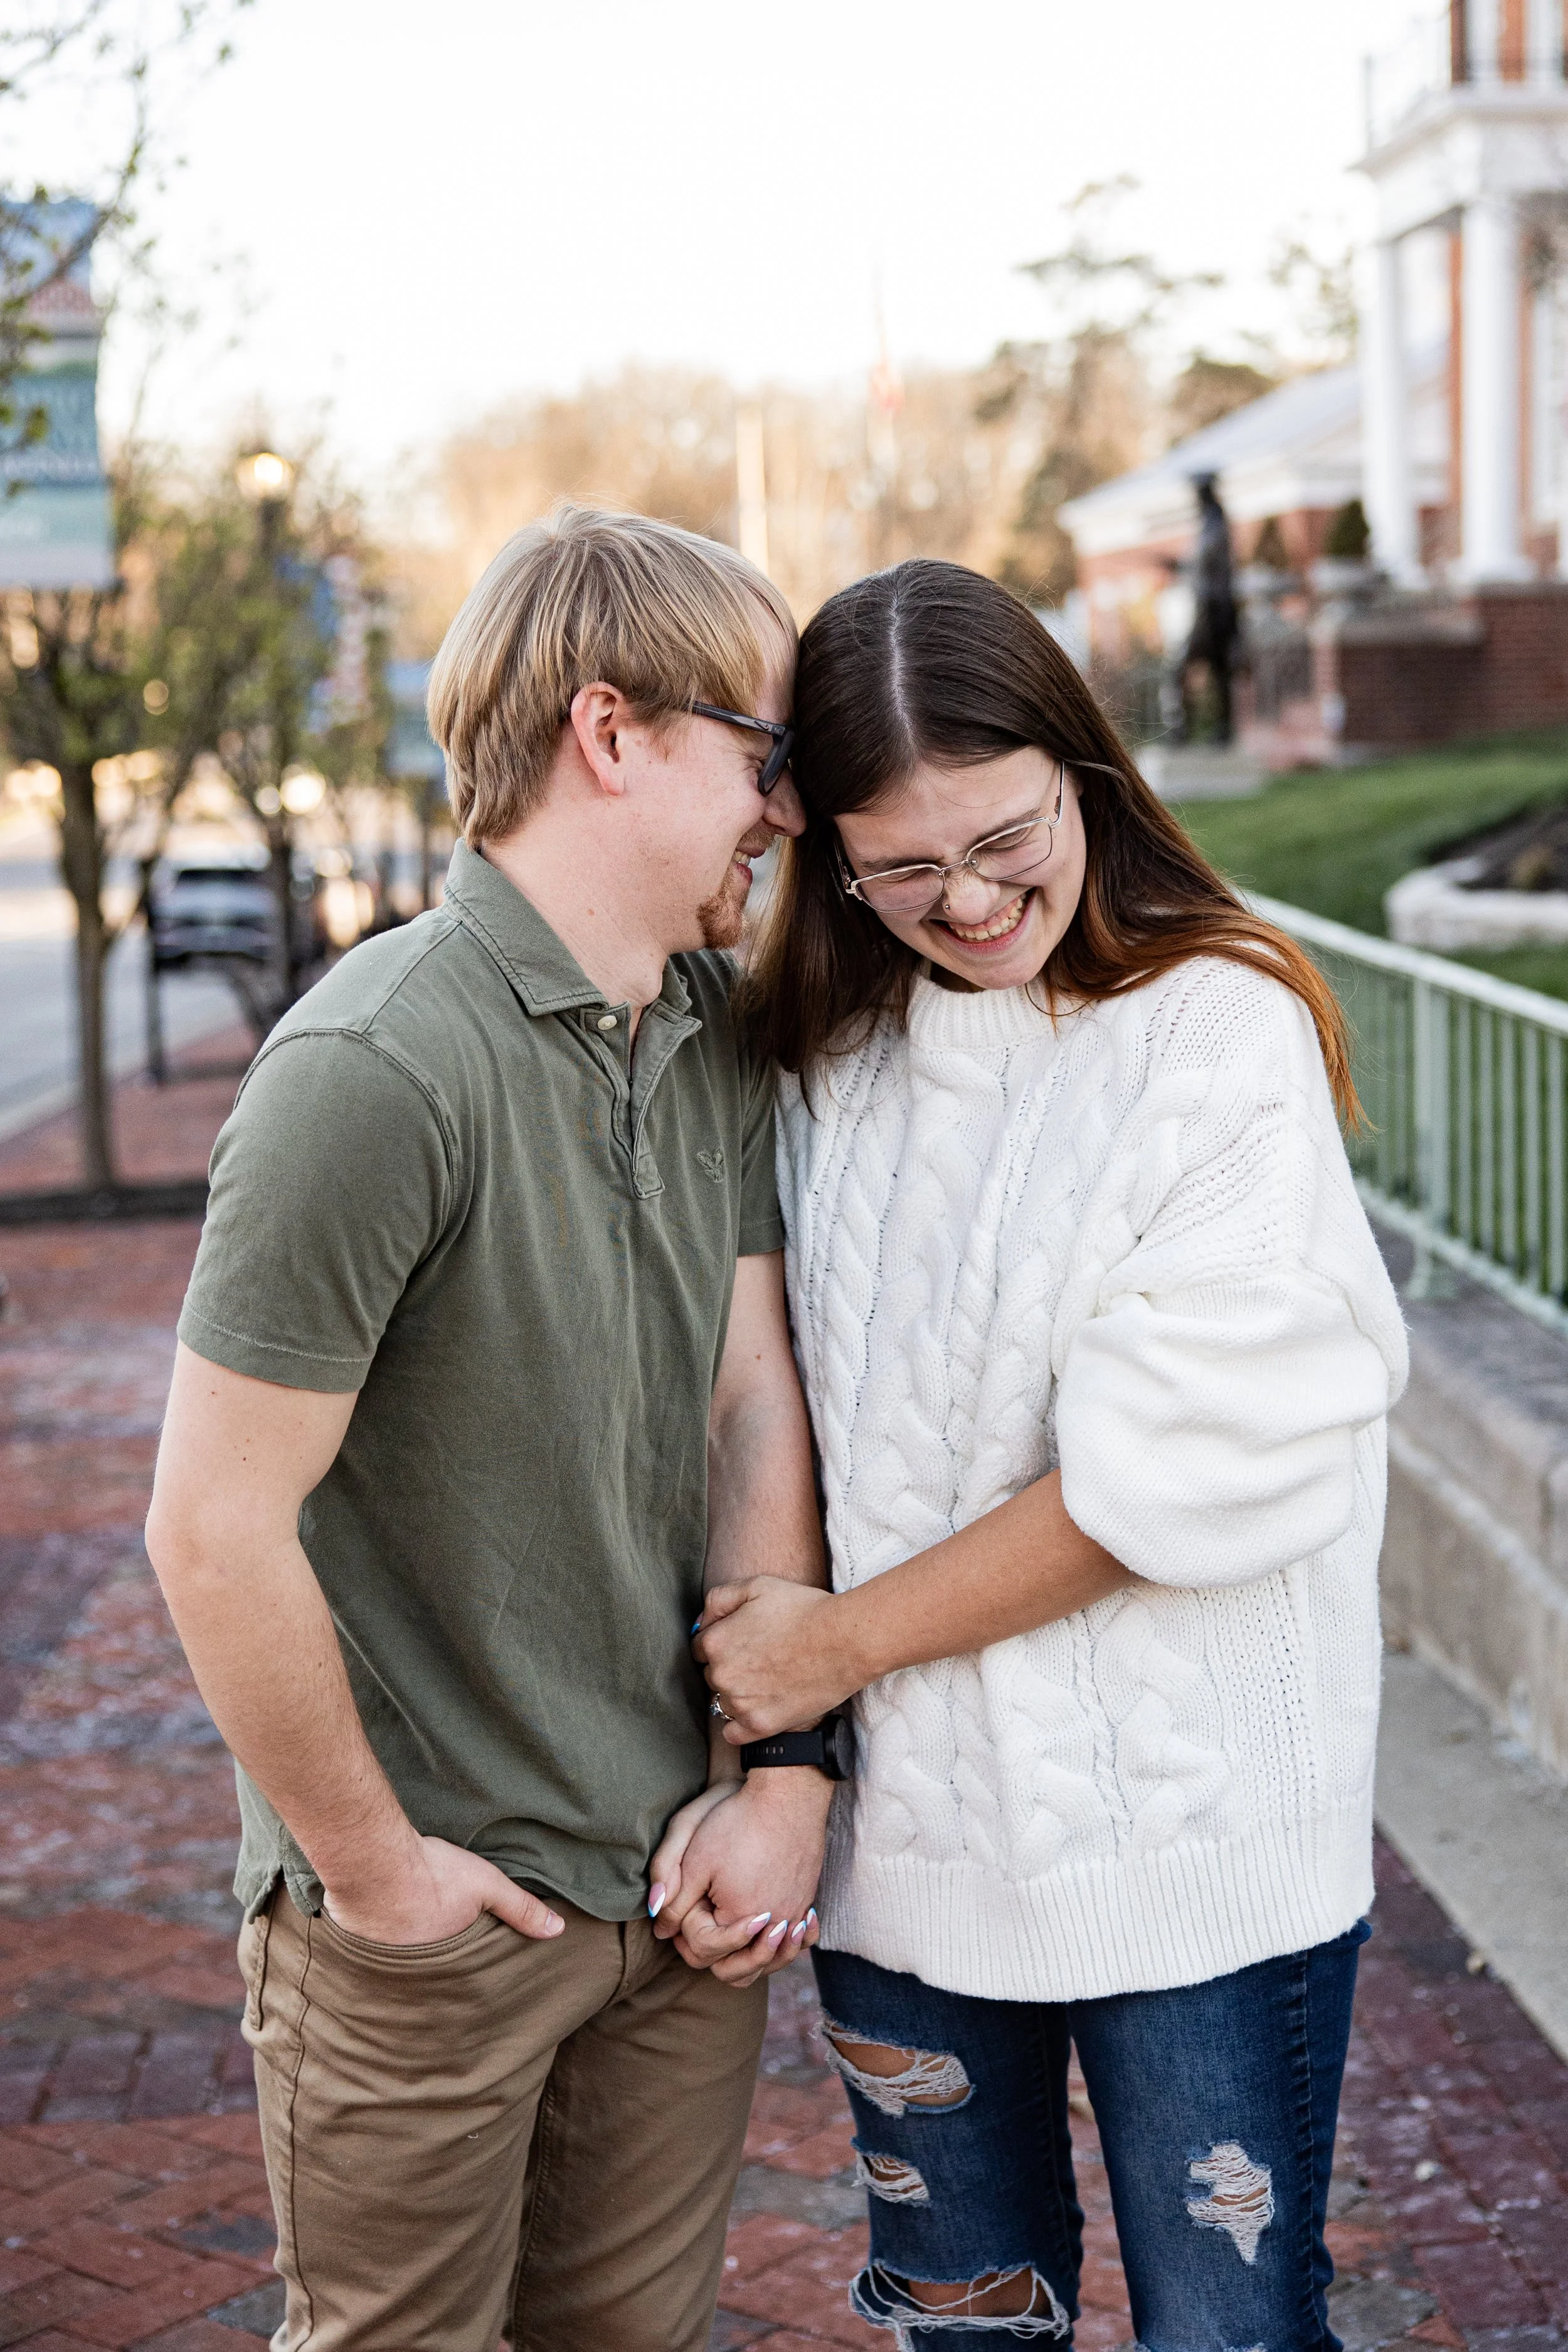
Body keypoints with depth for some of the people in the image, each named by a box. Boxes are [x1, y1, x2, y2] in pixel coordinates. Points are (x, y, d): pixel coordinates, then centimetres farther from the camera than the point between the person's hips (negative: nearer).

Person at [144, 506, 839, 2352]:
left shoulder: (717, 1034, 3)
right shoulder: (378, 1072, -23)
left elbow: (754, 1400, 4)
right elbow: (213, 1530, -22)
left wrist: (778, 1779, -2)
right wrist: (372, 1862, -12)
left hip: (680, 1871, 7)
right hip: (428, 1922, -6)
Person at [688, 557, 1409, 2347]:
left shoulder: (1224, 1032, -12)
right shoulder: (825, 1056, 5)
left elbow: (1178, 1470, -17)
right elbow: (793, 1401, 10)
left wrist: (845, 1635, -10)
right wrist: (775, 1694, -3)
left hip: (1184, 1841, -5)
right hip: (900, 1819, 5)